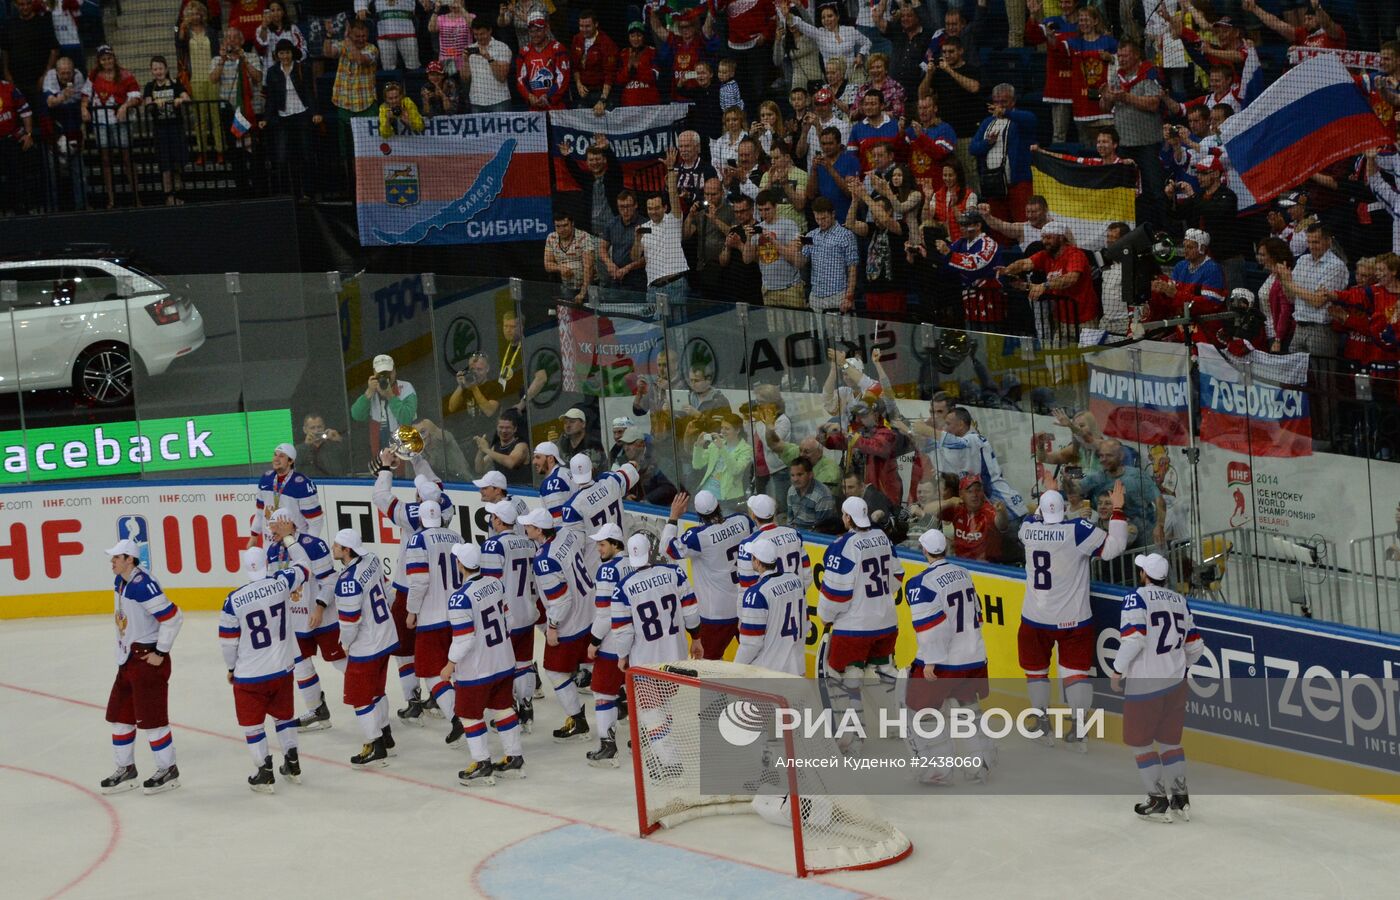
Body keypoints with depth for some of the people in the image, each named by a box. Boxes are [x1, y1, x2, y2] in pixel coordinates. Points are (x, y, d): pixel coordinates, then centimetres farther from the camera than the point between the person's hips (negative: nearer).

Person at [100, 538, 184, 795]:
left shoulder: (143, 586, -23)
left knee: (151, 718, -2)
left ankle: (168, 771, 11)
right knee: (119, 716, 14)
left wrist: (161, 652, -18)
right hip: (128, 658, 10)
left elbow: (173, 617, -25)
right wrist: (124, 649, 17)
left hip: (149, 658, -10)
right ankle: (126, 771, 26)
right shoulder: (120, 582, 7)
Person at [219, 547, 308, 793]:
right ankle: (292, 765, 31)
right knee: (284, 715, 24)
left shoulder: (235, 599, -17)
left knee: (252, 723, 12)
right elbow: (302, 572, 14)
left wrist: (231, 668, 10)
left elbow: (228, 641, -7)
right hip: (282, 670, 4)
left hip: (249, 675, -4)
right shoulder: (282, 582, -11)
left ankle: (264, 773, 14)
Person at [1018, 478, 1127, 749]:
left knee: (1036, 670, 19)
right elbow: (1113, 547, -17)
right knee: (1076, 671, 8)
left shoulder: (1029, 527, -6)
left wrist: (1048, 494, 29)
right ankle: (1078, 730, 5)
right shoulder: (1078, 530, -18)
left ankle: (1043, 725, 25)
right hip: (1073, 619, -2)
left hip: (1036, 618, 2)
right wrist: (1117, 510, -11)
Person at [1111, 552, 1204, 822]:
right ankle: (1180, 800, 16)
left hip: (1144, 685, -6)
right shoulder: (1179, 600, 9)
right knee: (1170, 741, 17)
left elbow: (1134, 638, -22)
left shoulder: (1136, 598, -11)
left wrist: (1117, 670, -11)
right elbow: (1194, 645, 13)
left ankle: (1158, 802, 7)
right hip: (1176, 683, 6)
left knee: (1139, 742, 7)